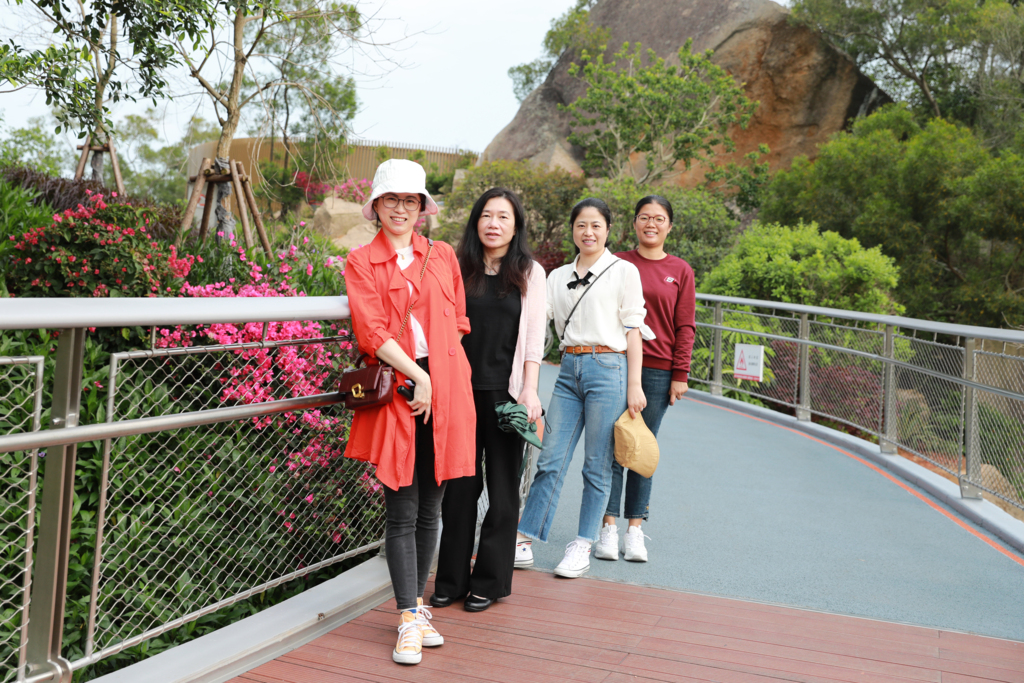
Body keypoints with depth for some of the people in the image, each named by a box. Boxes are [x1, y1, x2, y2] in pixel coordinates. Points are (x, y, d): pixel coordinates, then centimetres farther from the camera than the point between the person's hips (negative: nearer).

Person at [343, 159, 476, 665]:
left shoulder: (443, 257, 14)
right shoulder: (360, 263, 5)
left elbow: (457, 324, 15)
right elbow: (371, 330, -6)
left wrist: (440, 379, 3)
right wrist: (416, 376, -12)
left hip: (446, 389, 3)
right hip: (395, 390, -3)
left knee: (430, 509, 9)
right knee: (402, 513, -3)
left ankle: (417, 605, 22)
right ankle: (409, 619, 4)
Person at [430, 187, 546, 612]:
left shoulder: (530, 273, 5)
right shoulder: (460, 269, 8)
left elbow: (534, 338, 1)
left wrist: (529, 390, -8)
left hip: (506, 393, -1)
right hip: (462, 390, 2)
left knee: (502, 488, 5)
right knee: (460, 484, 6)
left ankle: (489, 582, 17)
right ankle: (452, 579, 18)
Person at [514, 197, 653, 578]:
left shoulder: (624, 271, 3)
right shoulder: (558, 276, 16)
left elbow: (633, 330, 0)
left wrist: (634, 385, -5)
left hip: (608, 368, -4)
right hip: (569, 369, 4)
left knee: (597, 465, 1)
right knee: (551, 460, 2)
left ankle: (582, 546, 11)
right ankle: (524, 540, 8)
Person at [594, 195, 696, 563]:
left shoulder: (680, 271, 7)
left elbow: (685, 327, 5)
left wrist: (680, 374, -1)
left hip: (657, 370, 0)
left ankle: (635, 530, 13)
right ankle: (608, 527, 7)